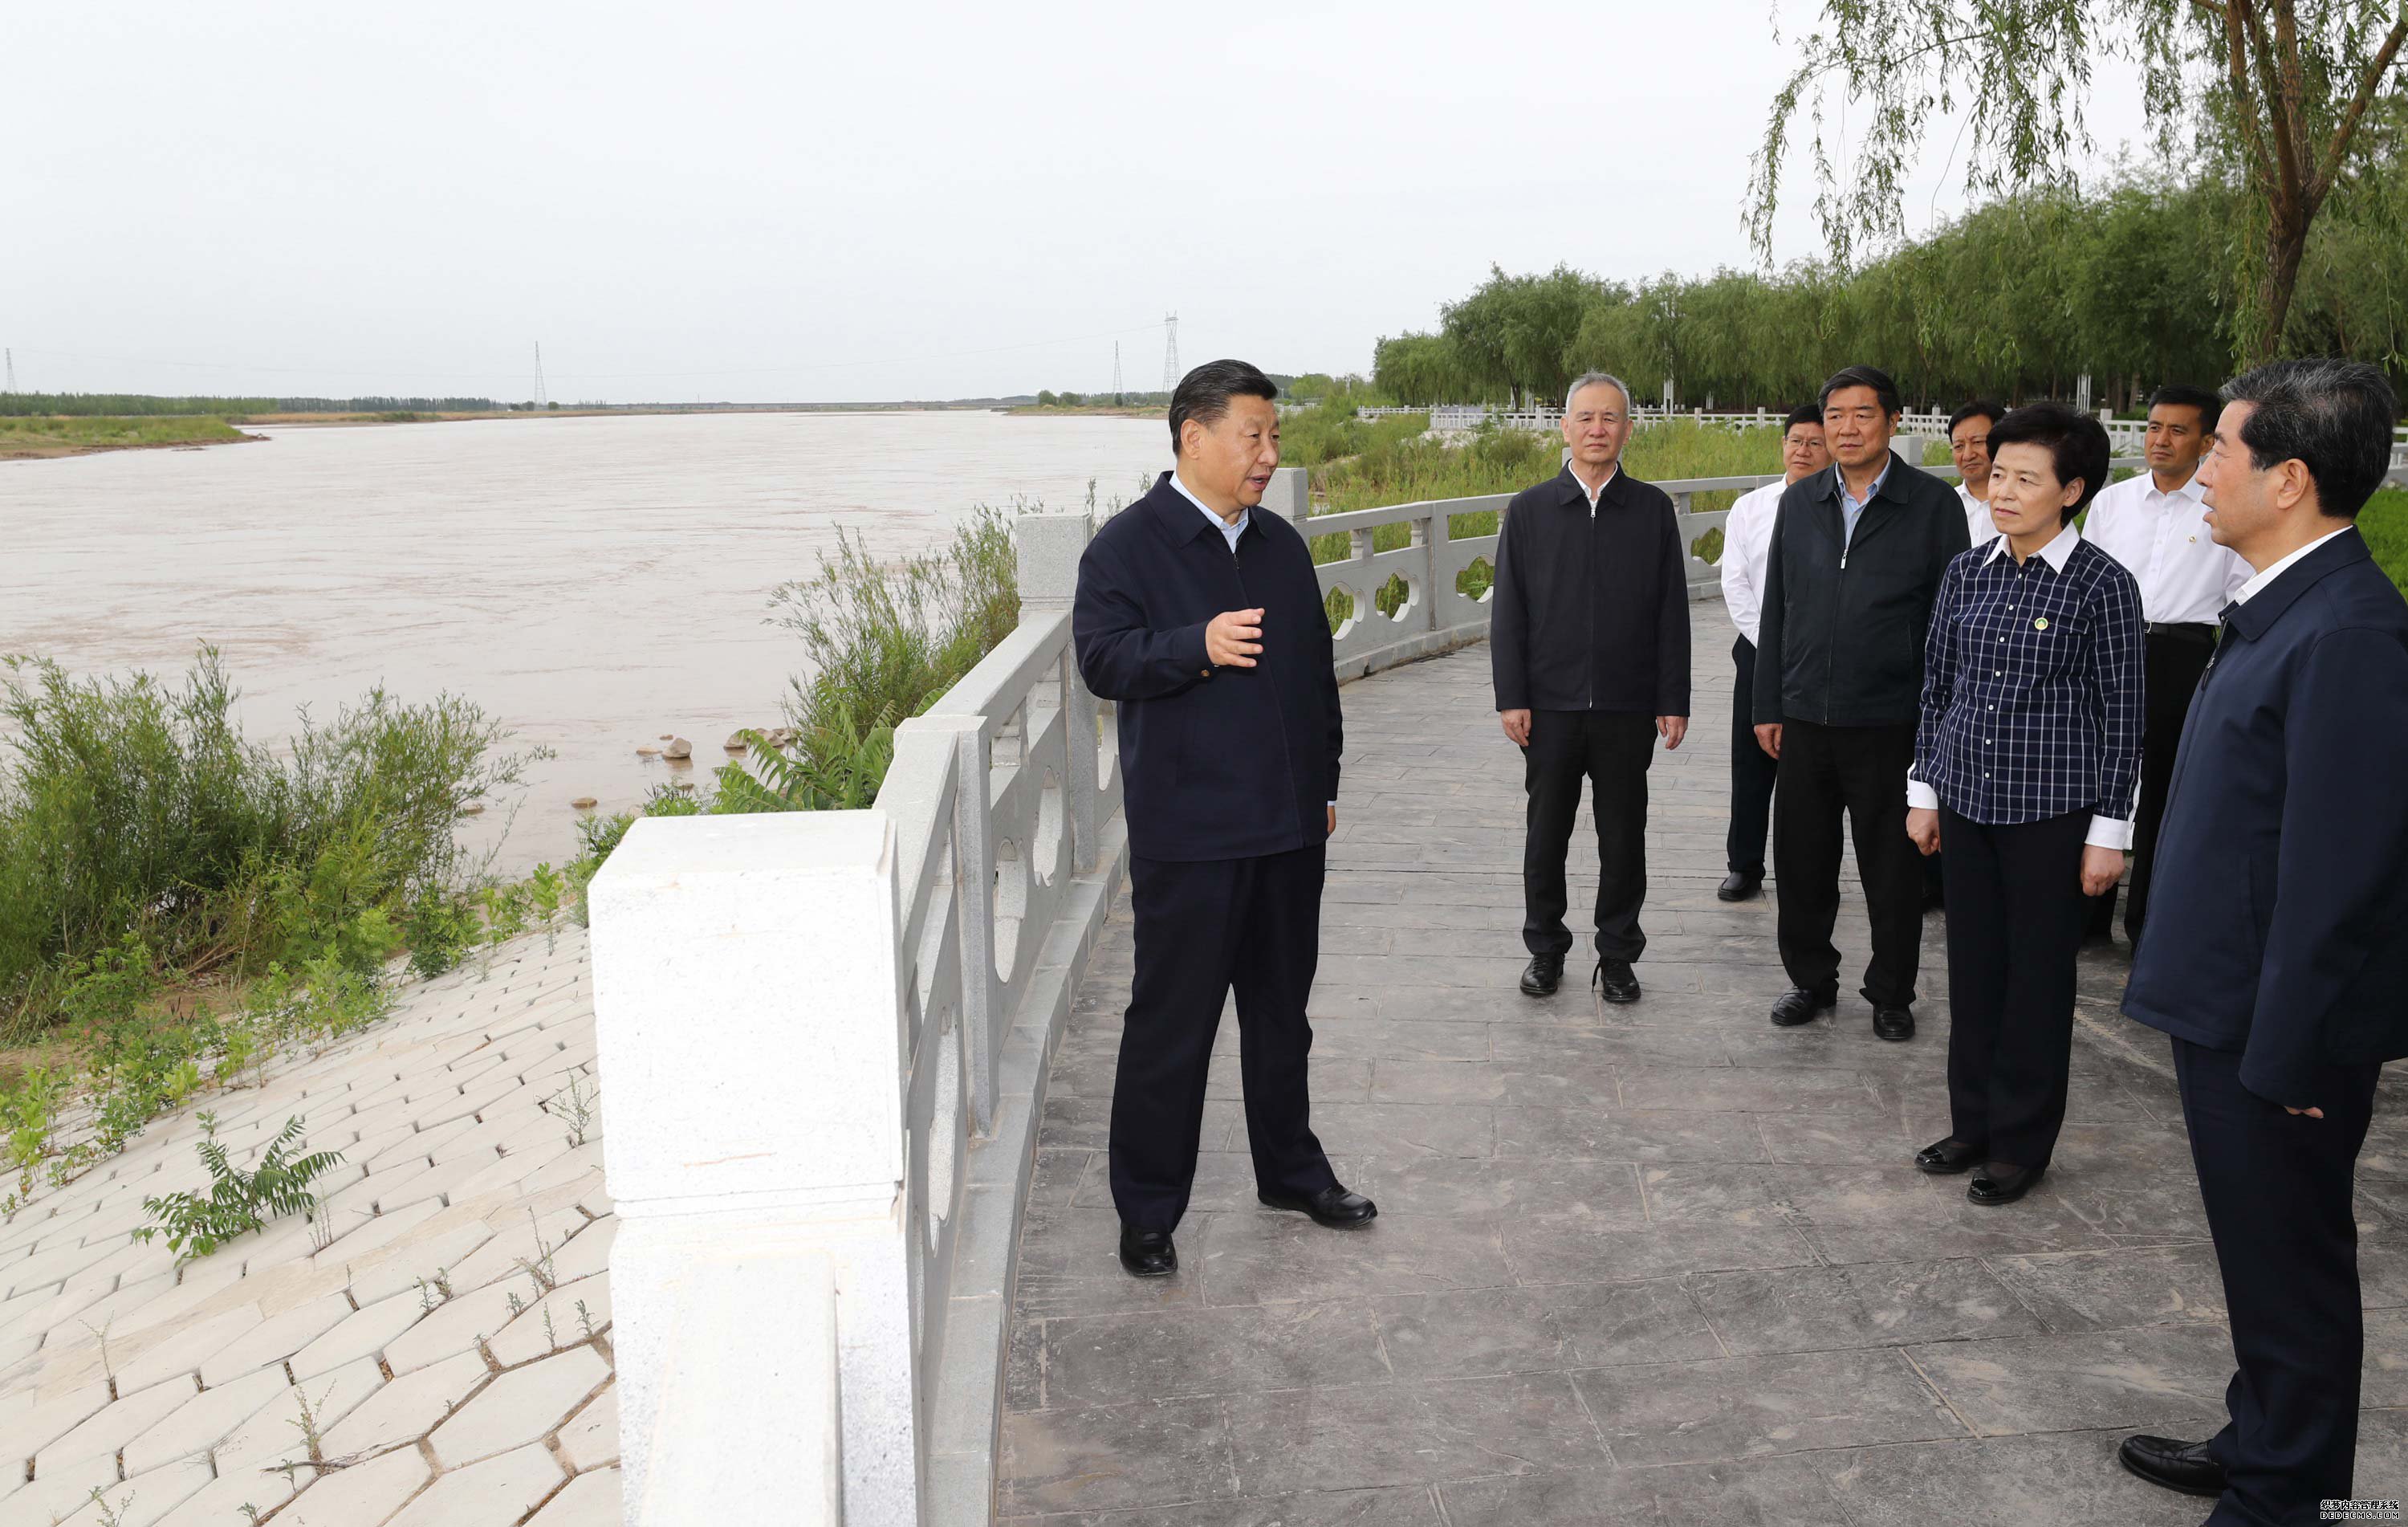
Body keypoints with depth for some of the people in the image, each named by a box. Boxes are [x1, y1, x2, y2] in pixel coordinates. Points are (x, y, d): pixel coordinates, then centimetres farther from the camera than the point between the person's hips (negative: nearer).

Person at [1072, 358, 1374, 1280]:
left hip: (1289, 825, 7)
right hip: (1187, 833, -6)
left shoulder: (1282, 546, 14)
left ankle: (1290, 1170, 34)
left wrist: (1325, 782, 18)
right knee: (1172, 1025, 1)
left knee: (1281, 1011, 18)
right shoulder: (1129, 544, -7)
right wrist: (1198, 647, -31)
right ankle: (1148, 1212, 14)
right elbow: (1101, 659, -16)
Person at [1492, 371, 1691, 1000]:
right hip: (1551, 706, 0)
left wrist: (1673, 700, -2)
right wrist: (1511, 698, -5)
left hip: (1628, 710, 0)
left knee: (1624, 839, 8)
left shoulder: (1653, 509, 4)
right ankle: (1545, 949, 24)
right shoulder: (1529, 509, 3)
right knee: (1545, 836, 9)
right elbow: (1508, 612, 2)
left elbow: (1672, 613, 3)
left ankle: (1618, 955, 22)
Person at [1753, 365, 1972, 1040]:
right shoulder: (1799, 501, 8)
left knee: (1893, 870, 7)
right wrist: (1767, 706, 7)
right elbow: (1775, 608, 11)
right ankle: (1810, 978, 29)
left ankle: (1891, 994, 24)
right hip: (1805, 719, 3)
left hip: (1890, 723, -3)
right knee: (1801, 863, 11)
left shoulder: (1933, 503, -3)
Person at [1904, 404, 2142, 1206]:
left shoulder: (2102, 585, -9)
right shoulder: (1967, 573, 4)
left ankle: (2021, 1142, 20)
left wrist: (2109, 830, -7)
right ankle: (1974, 1121, 27)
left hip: (2051, 811, -4)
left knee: (2038, 976, 6)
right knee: (1973, 967, 12)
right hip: (1968, 803, 5)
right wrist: (1924, 791, 10)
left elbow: (2122, 715, -7)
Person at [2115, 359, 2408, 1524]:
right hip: (2225, 1006, 9)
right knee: (2260, 1254, 23)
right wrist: (2228, 1022, 18)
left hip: (2277, 1029, -9)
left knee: (2290, 1267, 7)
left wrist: (2286, 1050, -20)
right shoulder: (2279, 608, 8)